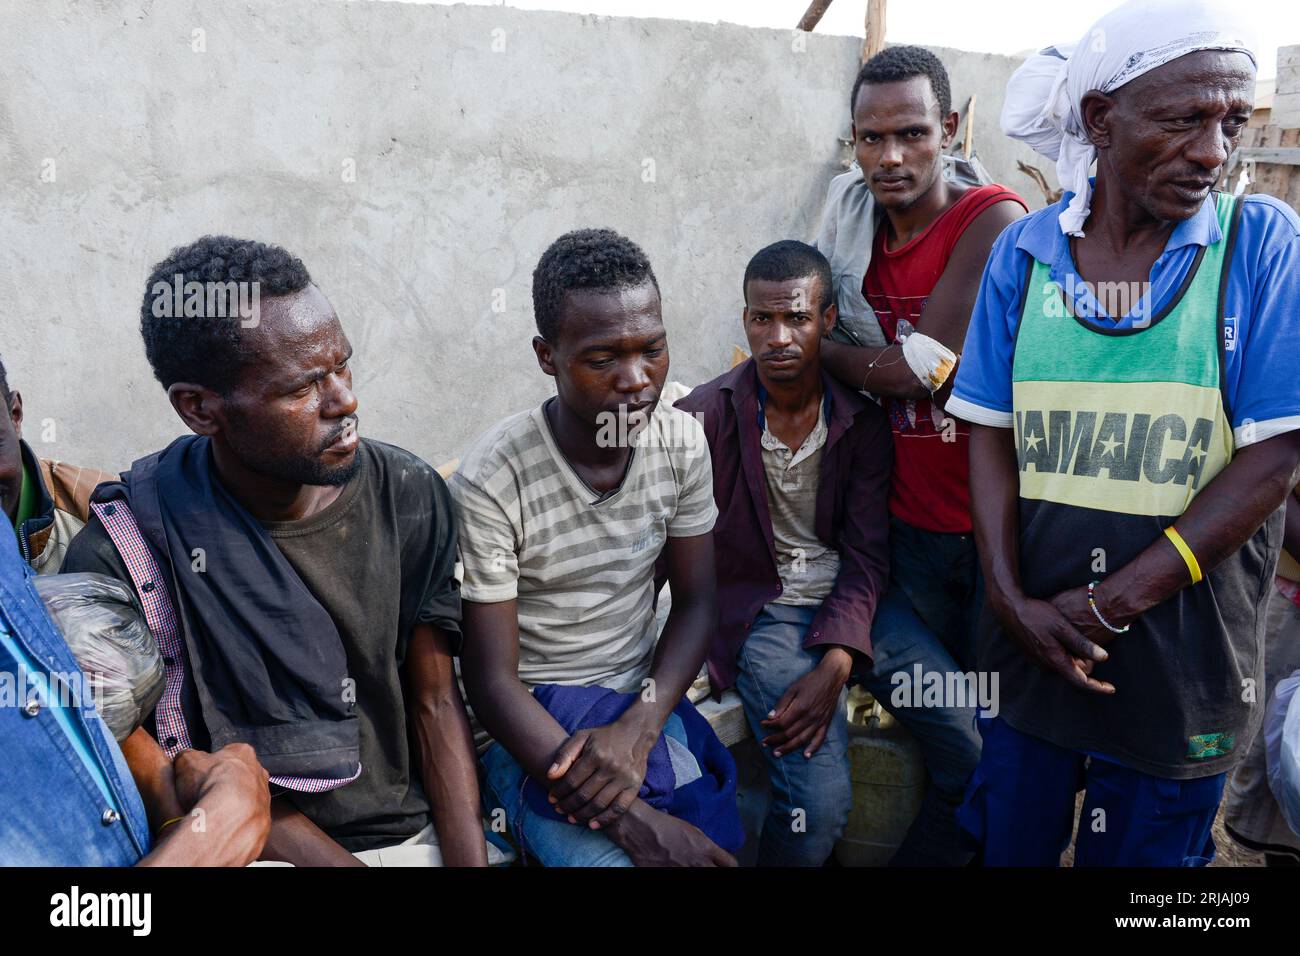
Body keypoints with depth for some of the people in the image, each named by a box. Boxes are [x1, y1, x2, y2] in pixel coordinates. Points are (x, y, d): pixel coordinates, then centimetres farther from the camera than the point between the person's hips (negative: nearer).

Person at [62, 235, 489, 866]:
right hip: (254, 852, -2)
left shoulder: (412, 498, -6)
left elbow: (436, 703, -1)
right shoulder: (120, 559, -15)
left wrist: (469, 858, -13)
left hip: (419, 831, 3)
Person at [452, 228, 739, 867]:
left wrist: (636, 730, -16)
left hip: (644, 702, 4)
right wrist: (632, 820, -24)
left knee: (717, 838, -16)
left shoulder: (682, 443, -6)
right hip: (529, 726, -4)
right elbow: (491, 682, -17)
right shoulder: (491, 481, -20)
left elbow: (696, 603, 1)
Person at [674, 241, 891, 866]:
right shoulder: (703, 417, -8)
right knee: (819, 802, -21)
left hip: (854, 602, 4)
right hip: (763, 610, -3)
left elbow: (866, 554, -4)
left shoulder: (862, 421, 0)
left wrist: (832, 668, -18)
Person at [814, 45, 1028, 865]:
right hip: (909, 528, 4)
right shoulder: (858, 232, 6)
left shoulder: (993, 221, -13)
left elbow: (916, 368, -21)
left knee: (1001, 724, 9)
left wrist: (814, 346, -5)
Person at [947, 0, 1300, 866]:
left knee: (1144, 851, 17)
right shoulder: (1024, 253, -1)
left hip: (1184, 659, -1)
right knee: (1007, 842, 19)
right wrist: (1012, 598, -11)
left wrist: (1112, 603, -14)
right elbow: (992, 437, 0)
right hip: (1030, 639, 2)